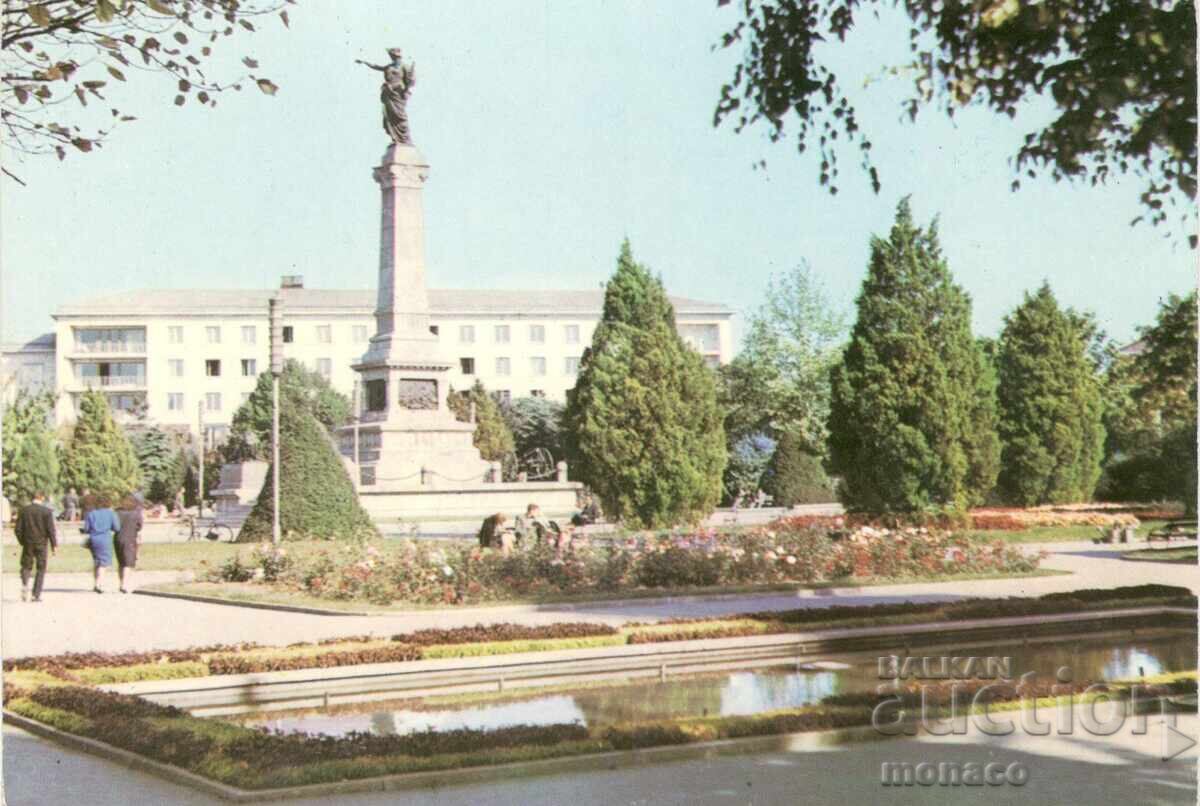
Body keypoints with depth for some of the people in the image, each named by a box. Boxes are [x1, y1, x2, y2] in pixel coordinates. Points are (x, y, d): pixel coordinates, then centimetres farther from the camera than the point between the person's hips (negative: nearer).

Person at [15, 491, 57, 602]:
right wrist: (54, 545, -3)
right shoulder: (47, 511, -7)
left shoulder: (23, 510, 1)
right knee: (41, 568, 7)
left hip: (28, 543, 2)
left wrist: (22, 542, 14)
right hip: (42, 543, -2)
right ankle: (37, 594, 3)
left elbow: (18, 529, 1)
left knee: (26, 566, 13)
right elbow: (51, 529, -10)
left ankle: (25, 584, -15)